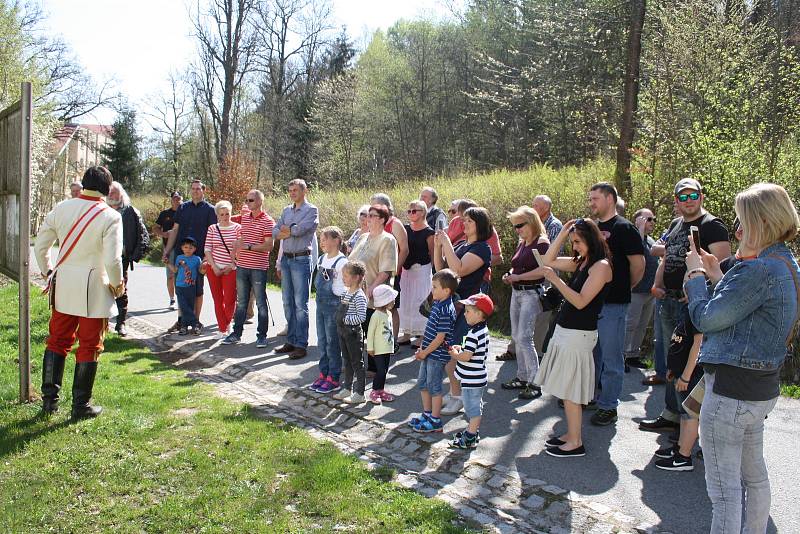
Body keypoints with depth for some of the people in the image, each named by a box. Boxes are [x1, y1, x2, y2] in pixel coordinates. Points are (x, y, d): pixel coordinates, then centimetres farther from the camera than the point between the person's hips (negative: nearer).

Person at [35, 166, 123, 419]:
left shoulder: (61, 208, 1)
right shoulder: (110, 217, -13)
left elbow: (40, 246, 6)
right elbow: (112, 260, -18)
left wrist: (48, 272, 21)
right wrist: (117, 284, 0)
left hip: (62, 285, 5)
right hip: (94, 289, -5)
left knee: (57, 341, 18)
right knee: (89, 347, 7)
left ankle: (49, 399, 23)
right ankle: (81, 405, 15)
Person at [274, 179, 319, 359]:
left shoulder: (311, 210, -4)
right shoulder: (287, 210, 16)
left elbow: (299, 230, -17)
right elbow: (276, 232, 8)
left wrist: (285, 229, 1)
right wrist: (292, 231, -10)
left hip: (301, 260, -7)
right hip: (286, 259, 7)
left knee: (300, 304, -6)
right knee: (287, 302, 10)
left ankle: (301, 345, -2)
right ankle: (291, 341, 19)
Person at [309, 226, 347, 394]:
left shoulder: (341, 262, -14)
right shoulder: (321, 259, 11)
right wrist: (320, 298, 14)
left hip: (334, 303, -8)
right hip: (321, 303, 8)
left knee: (332, 342, 0)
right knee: (321, 341, 13)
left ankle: (333, 378, 9)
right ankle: (323, 374, 24)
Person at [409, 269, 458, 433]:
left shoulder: (446, 311, -24)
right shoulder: (437, 304, 5)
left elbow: (440, 337, -23)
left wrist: (425, 352, -14)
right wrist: (421, 348, 7)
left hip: (437, 355, -9)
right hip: (428, 352, 9)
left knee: (434, 387, 3)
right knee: (422, 383, 19)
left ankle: (435, 421, 17)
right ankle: (427, 414, 34)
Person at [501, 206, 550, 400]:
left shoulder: (541, 243, -12)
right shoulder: (522, 243, 14)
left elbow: (543, 270, -23)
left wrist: (518, 277, -21)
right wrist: (510, 275, 4)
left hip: (531, 293, -9)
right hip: (517, 292, 9)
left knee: (525, 338, -12)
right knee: (517, 337, 12)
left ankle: (535, 382, -4)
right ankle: (522, 377, 22)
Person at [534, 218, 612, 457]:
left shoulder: (601, 266, -13)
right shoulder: (580, 263, 12)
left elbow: (581, 301, -19)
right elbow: (548, 260, 18)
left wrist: (555, 280, -21)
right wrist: (563, 232, 11)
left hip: (578, 334, -9)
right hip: (564, 331, 9)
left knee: (570, 391, -2)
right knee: (565, 389, 14)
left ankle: (576, 443, 7)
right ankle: (571, 434, 24)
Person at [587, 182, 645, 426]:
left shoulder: (623, 228, -9)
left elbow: (638, 265, -11)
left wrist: (622, 287, 1)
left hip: (613, 304, -7)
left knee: (611, 357, 1)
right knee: (592, 353, 18)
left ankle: (608, 406, 10)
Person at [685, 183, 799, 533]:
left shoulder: (758, 270, -23)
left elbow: (705, 318, -19)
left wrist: (696, 274, -4)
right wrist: (717, 276, 10)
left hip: (731, 388, -10)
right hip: (763, 387, 10)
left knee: (724, 485, 0)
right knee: (754, 474, 23)